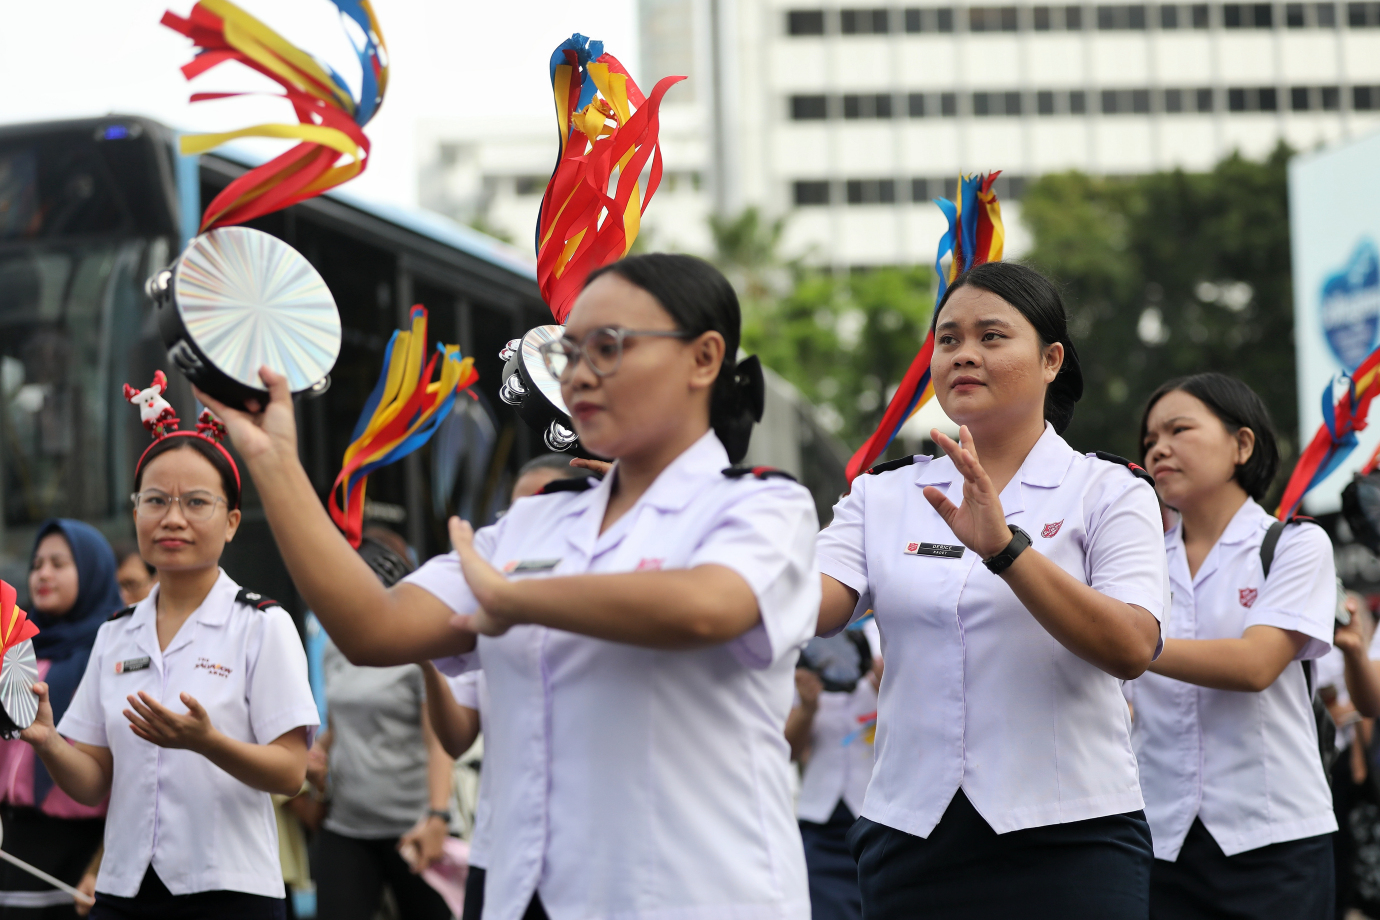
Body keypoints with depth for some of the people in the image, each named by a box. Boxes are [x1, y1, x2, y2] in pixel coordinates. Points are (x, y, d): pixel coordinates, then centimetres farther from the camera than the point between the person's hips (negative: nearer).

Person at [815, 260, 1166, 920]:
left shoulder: (1107, 492, 2)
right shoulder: (883, 498, 11)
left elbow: (1132, 648, -14)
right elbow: (809, 606, -6)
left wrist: (1004, 547, -23)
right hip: (909, 835, 3)